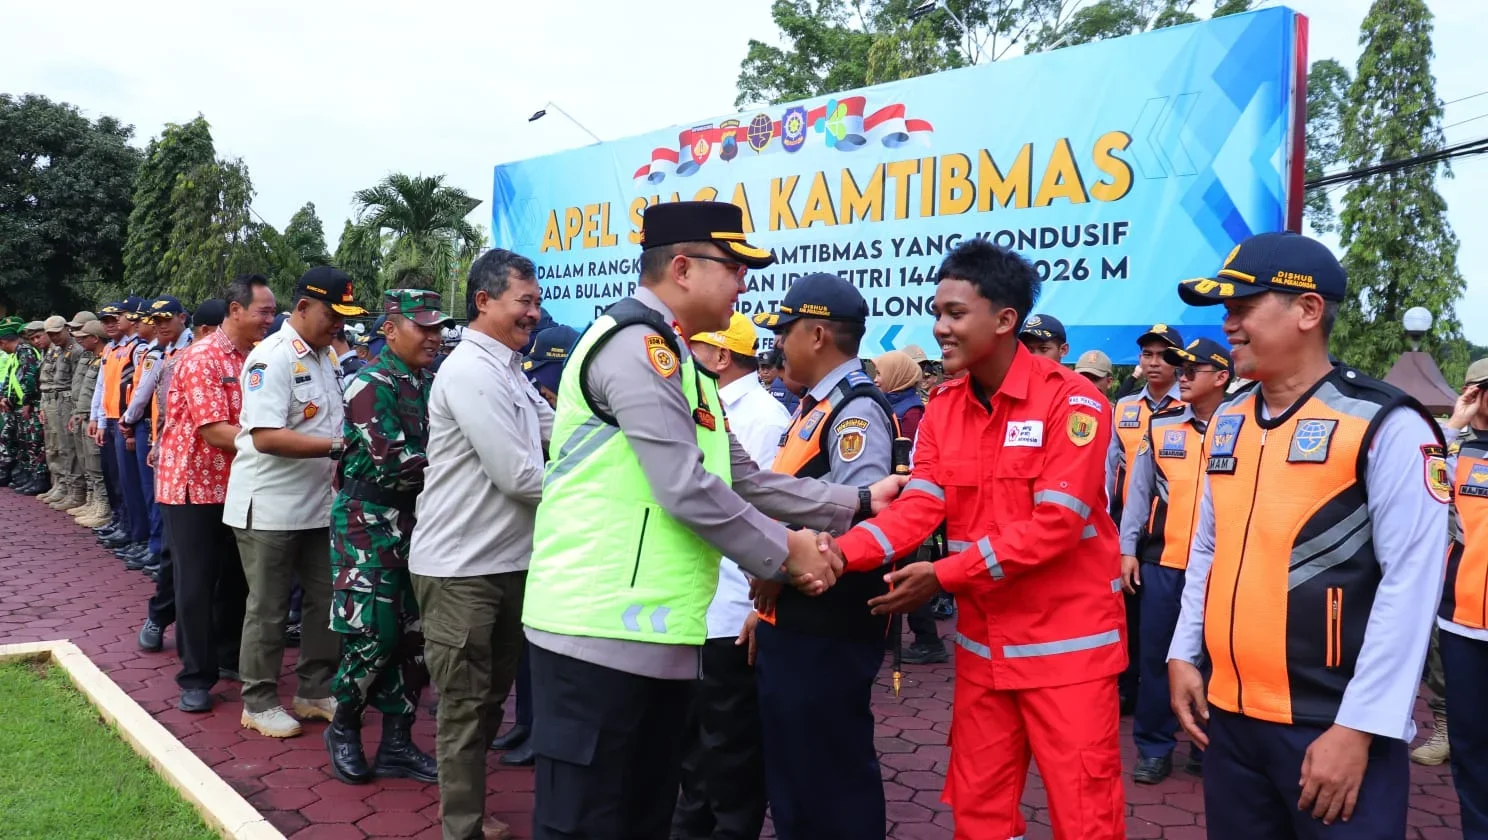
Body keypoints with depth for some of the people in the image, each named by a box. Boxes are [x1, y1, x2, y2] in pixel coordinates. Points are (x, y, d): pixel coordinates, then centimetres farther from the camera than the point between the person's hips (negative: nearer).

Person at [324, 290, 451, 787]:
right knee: (373, 634, -7)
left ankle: (396, 744, 20)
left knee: (414, 636, 8)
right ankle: (343, 727, 19)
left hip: (416, 522, 7)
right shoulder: (372, 384, -12)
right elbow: (391, 464, -21)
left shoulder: (431, 382, 9)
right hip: (370, 522, -7)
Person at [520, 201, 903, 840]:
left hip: (654, 634, 10)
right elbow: (688, 491, -21)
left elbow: (745, 480, 16)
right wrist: (784, 553, -8)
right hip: (603, 630, -10)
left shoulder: (671, 356, 19)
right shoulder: (637, 344, -14)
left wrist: (858, 503, 13)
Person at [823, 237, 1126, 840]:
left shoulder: (1070, 399, -14)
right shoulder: (942, 407, 4)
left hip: (1065, 641, -5)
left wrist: (945, 576, -22)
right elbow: (919, 505, -6)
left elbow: (1055, 523, -21)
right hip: (982, 642, 6)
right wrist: (839, 552, -22)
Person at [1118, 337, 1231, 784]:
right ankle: (1154, 748, 19)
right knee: (1155, 654, 6)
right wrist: (1128, 549, 2)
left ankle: (1208, 748, 26)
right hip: (1162, 559, 1)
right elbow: (1140, 490, 6)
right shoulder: (1160, 425, 4)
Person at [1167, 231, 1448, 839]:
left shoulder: (1386, 424, -11)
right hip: (1228, 714, 6)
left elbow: (1411, 581, -14)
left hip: (1335, 726, -6)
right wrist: (1183, 655, 9)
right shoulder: (1227, 422, 8)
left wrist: (1358, 727, -16)